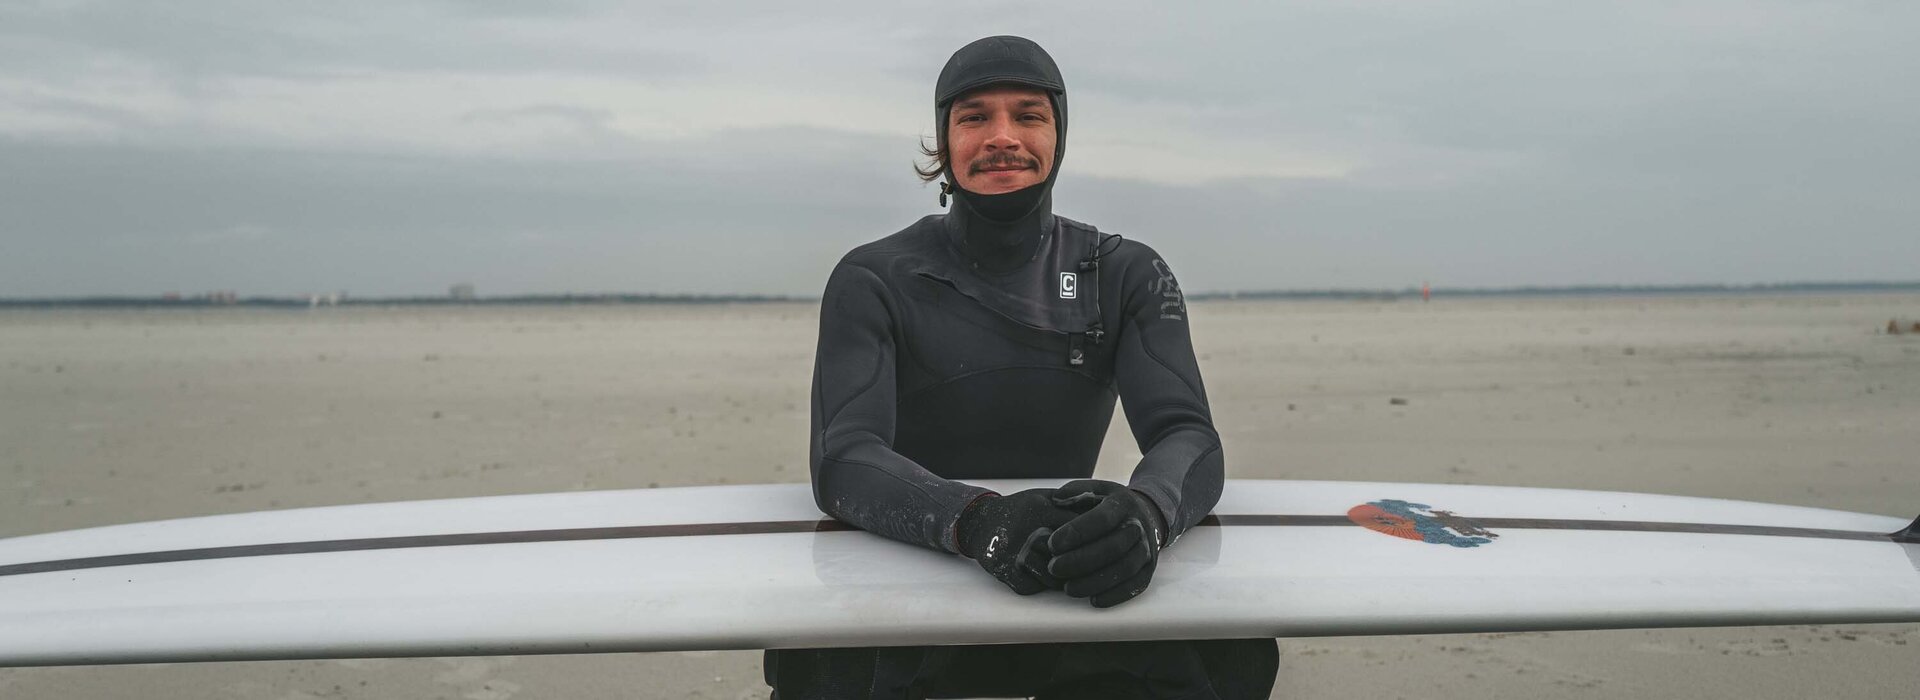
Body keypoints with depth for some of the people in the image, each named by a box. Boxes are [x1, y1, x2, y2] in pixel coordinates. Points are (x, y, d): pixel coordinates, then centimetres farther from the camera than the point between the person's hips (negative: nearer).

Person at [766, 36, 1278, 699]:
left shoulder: (1127, 276, 2)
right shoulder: (872, 279, -4)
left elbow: (1189, 437, -12)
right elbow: (843, 462, -19)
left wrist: (1145, 512, -38)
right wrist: (981, 520, -41)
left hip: (1073, 591, 3)